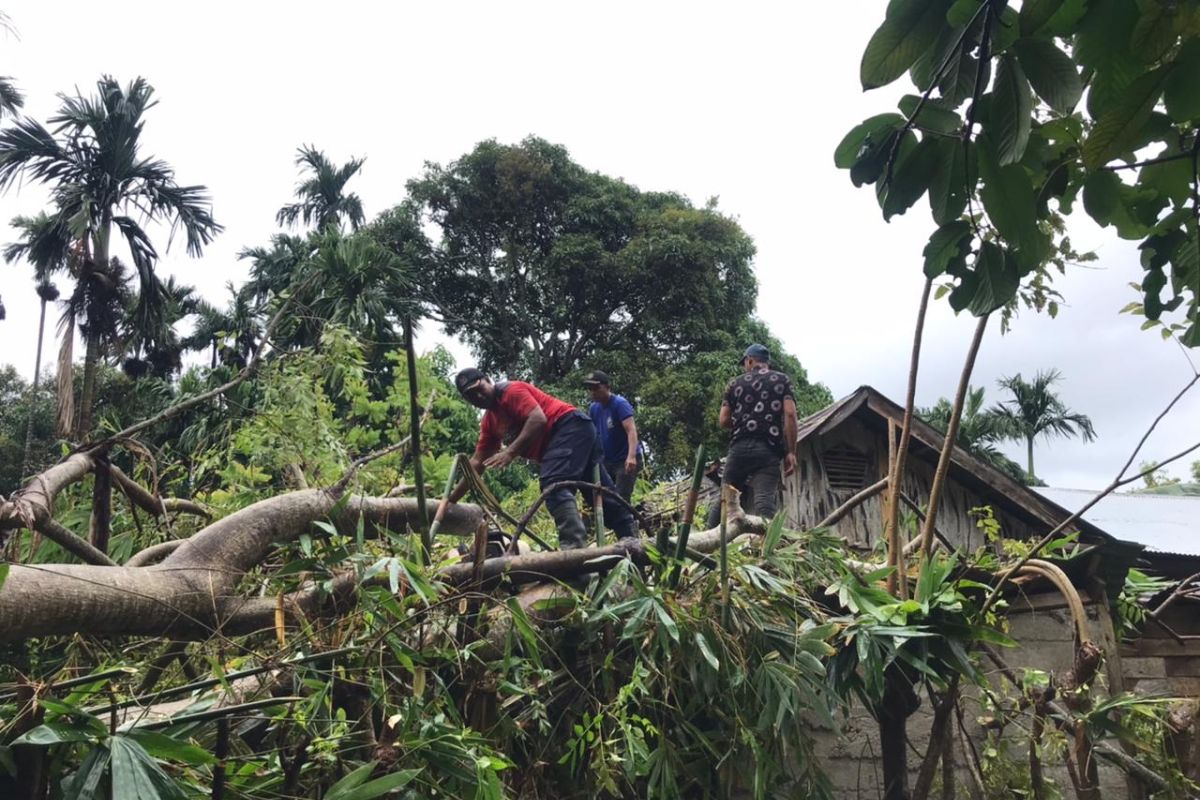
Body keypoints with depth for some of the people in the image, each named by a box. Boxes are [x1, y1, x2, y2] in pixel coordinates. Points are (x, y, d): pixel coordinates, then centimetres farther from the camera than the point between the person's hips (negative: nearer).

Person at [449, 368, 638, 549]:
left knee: (553, 485, -26)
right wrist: (451, 498, 15)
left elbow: (538, 419, -22)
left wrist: (510, 452, -27)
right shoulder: (489, 422, 18)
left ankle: (574, 548, -38)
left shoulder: (511, 390, -8)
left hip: (571, 426, -10)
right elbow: (478, 462, 19)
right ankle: (631, 538, 18)